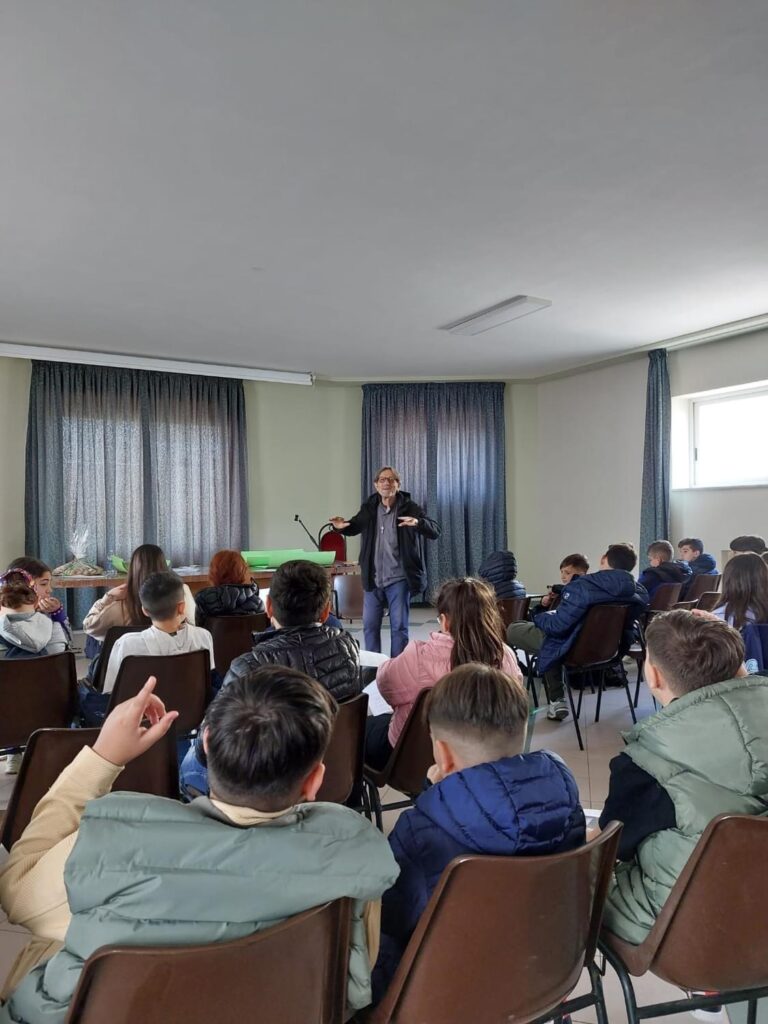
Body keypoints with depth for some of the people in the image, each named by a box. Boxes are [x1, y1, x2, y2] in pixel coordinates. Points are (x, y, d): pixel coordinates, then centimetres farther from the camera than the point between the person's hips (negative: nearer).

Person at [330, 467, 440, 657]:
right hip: (373, 579, 4)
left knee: (399, 627, 5)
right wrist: (341, 526, -5)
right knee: (370, 626, 11)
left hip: (399, 579, -3)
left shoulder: (409, 507, -7)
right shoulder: (369, 508, 3)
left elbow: (435, 532, -15)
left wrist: (417, 523, -36)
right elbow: (354, 527, 19)